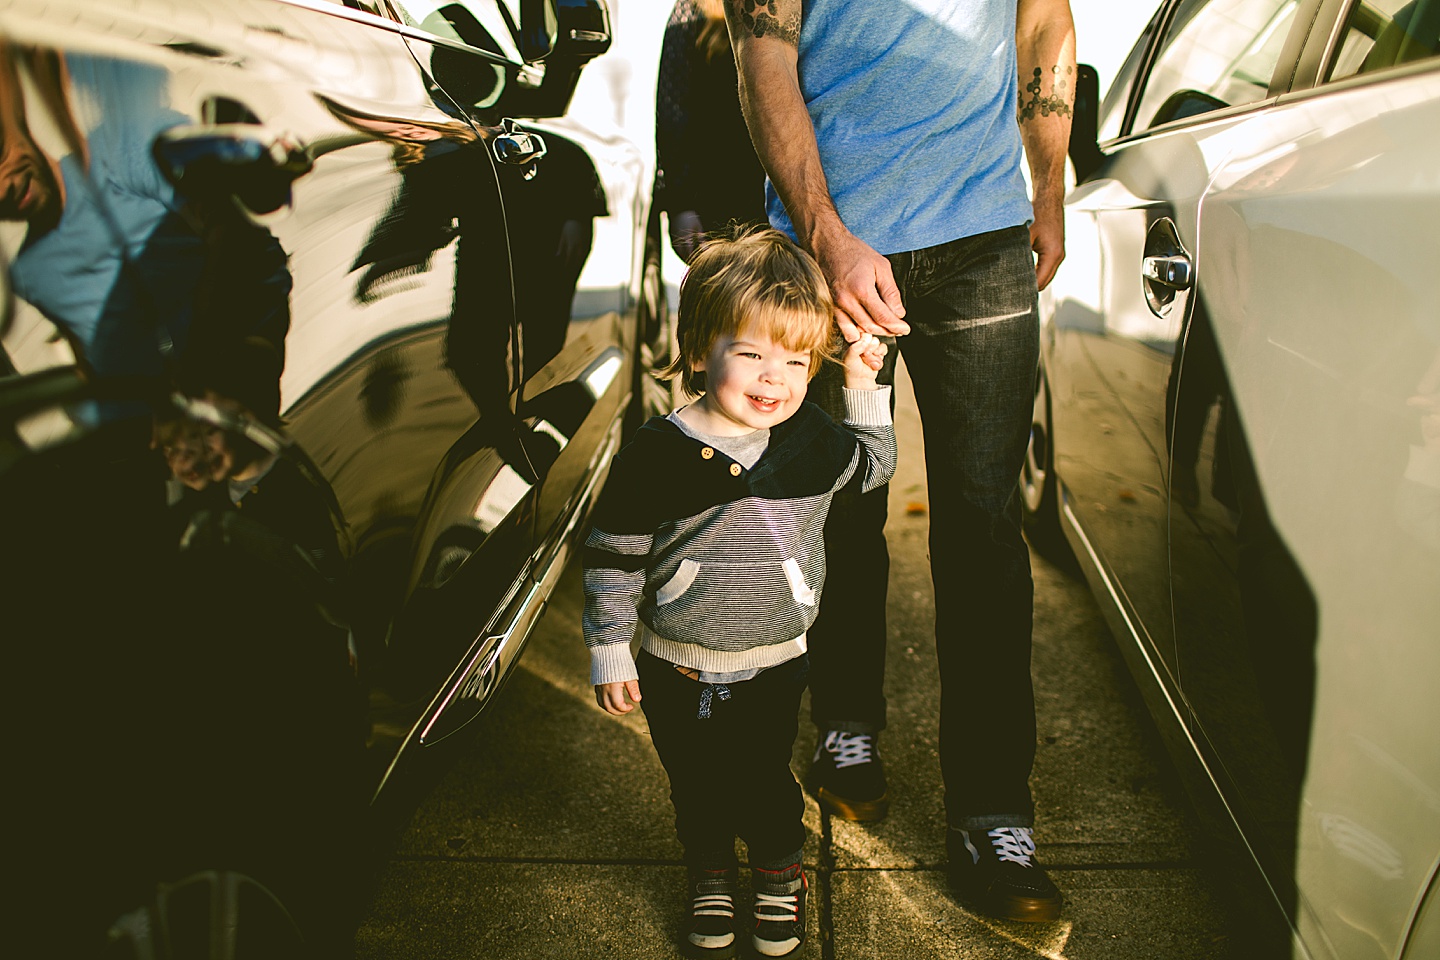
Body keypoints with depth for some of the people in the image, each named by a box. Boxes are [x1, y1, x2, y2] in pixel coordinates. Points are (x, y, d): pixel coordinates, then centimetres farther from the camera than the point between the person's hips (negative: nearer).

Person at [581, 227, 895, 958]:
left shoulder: (811, 440, -9)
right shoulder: (658, 455, -18)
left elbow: (873, 464, 14)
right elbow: (614, 555, -8)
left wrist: (866, 388, 3)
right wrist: (610, 651, -5)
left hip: (772, 667, 1)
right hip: (678, 672, -1)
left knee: (764, 784, 14)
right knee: (696, 789, 18)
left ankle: (780, 876, 44)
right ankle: (710, 880, 45)